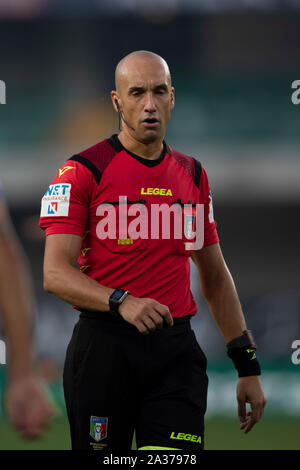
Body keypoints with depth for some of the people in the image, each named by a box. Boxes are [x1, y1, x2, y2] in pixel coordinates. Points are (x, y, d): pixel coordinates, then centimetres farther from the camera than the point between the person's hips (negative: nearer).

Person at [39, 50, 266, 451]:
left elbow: (215, 277, 21)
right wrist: (122, 302, -27)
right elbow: (56, 274, -10)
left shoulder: (193, 175, 14)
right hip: (104, 350, -3)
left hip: (176, 354, 3)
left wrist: (247, 365, 15)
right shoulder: (84, 171, -3)